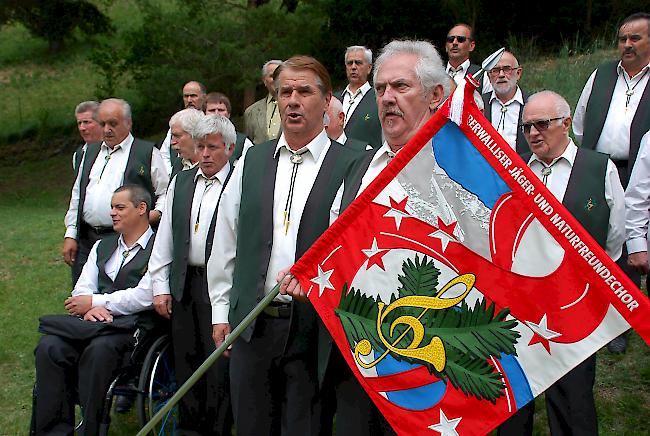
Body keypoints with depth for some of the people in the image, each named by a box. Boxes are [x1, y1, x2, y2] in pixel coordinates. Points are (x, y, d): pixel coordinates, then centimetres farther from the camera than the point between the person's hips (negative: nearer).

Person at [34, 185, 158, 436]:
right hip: (94, 322, 6)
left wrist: (94, 302, -6)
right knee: (49, 346, -21)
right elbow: (83, 289, 16)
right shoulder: (102, 246, 25)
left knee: (98, 350, -36)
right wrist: (90, 309, -9)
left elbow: (144, 297, -11)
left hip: (133, 327, -6)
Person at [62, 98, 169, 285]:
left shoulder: (147, 153, 2)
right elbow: (77, 195, 20)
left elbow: (166, 193, 3)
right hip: (85, 240, 5)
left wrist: (157, 213, -17)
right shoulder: (90, 152, 19)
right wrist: (70, 235, 14)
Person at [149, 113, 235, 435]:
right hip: (184, 285, 6)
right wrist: (160, 286, 10)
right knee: (185, 361, 13)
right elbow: (165, 237, 13)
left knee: (219, 365, 0)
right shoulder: (180, 182, 12)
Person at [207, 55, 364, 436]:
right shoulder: (253, 161, 8)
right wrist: (221, 311, 10)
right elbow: (225, 241, 12)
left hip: (314, 328, -4)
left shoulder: (351, 166, -5)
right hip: (252, 324, 4)